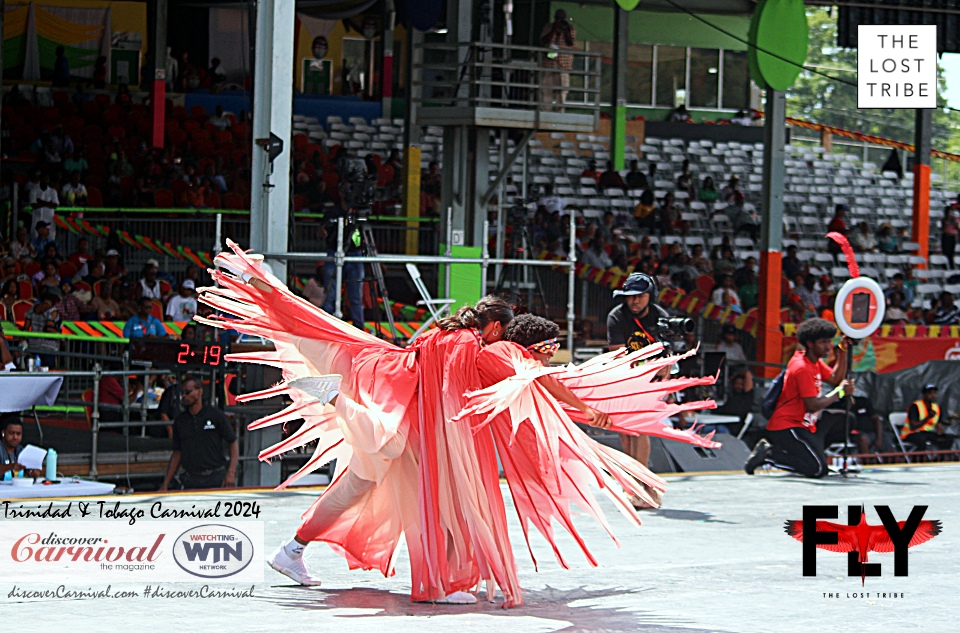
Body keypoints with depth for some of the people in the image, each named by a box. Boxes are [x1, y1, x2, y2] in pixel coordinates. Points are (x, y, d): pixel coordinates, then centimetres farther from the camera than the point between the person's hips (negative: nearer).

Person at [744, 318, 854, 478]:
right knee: (818, 469, -18)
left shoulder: (815, 361, 12)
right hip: (787, 428, -10)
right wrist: (840, 392, -13)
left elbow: (835, 379, 14)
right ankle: (770, 454, -11)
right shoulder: (803, 368, -19)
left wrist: (843, 353, 4)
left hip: (802, 425, 10)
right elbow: (813, 405, -21)